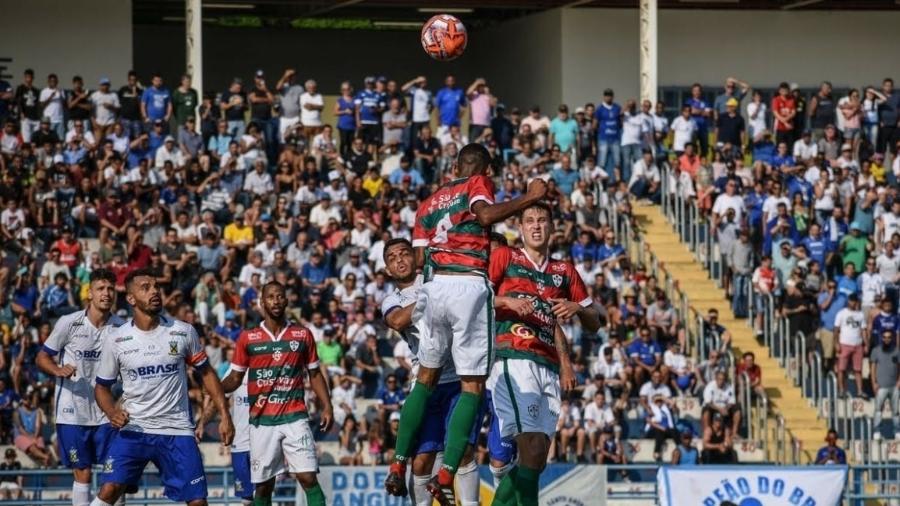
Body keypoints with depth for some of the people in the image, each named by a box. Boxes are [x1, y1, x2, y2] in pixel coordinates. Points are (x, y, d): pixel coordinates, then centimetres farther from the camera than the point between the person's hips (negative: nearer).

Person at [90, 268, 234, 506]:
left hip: (177, 431, 1)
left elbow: (206, 373, 10)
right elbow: (102, 386, 8)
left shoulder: (183, 332, -2)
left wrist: (224, 415, 3)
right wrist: (112, 412, -12)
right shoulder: (116, 340, -3)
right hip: (133, 429, -1)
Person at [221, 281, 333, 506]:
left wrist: (326, 407, 1)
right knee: (263, 485, 3)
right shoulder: (248, 338, 5)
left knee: (309, 478, -11)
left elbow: (315, 374, 12)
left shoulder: (303, 335, 6)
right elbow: (235, 378, 7)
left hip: (295, 418, 0)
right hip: (262, 420, 0)